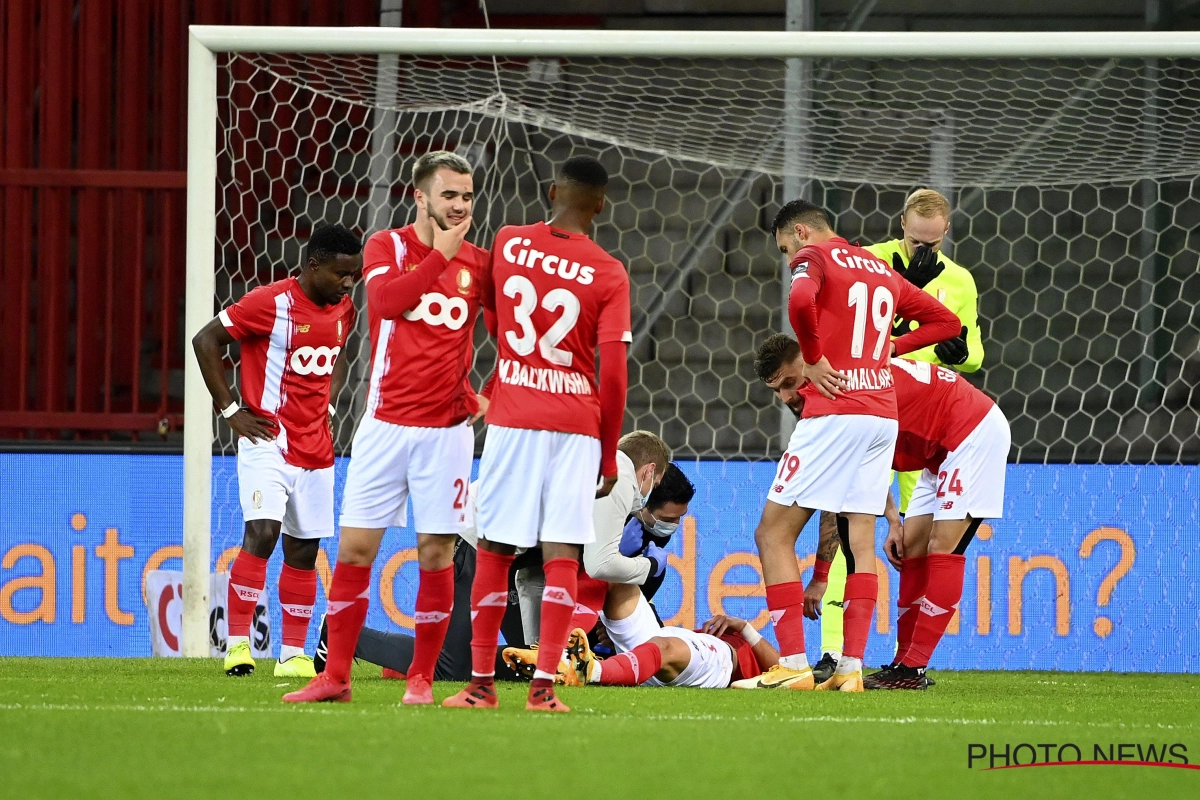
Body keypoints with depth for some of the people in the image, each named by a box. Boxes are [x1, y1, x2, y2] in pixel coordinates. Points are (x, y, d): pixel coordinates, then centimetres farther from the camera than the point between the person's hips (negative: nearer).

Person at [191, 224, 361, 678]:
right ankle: (238, 644, -14)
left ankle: (293, 654, 13)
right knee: (261, 533, -19)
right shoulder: (270, 303, -13)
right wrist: (230, 410, -10)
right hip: (268, 440, -7)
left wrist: (327, 405, 13)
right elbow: (205, 340, -10)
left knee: (304, 550, 7)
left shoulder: (343, 310, 9)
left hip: (316, 448, 7)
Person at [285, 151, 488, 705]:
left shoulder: (478, 264, 6)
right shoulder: (386, 247, 1)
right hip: (385, 425, -1)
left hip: (447, 428, 1)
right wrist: (441, 254, -17)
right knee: (355, 549, -2)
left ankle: (421, 678, 9)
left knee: (436, 554, -1)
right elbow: (386, 299, -20)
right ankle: (336, 676, 5)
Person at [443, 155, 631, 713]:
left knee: (494, 550, 8)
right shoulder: (608, 275, -4)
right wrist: (609, 454, 2)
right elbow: (613, 373, -7)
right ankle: (544, 684, -9)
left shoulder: (508, 244, 2)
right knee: (562, 555, -1)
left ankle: (481, 683, 9)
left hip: (512, 416, 1)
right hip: (577, 423, -1)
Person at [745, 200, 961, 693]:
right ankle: (851, 667, 1)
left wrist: (814, 358, -11)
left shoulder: (814, 257, -1)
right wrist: (890, 348, 18)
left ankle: (793, 665, -8)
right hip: (884, 415, 7)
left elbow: (800, 299, -24)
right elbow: (946, 322, 28)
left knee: (774, 534, -1)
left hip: (834, 412, -7)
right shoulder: (883, 270, 20)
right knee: (861, 541, 7)